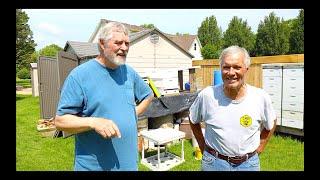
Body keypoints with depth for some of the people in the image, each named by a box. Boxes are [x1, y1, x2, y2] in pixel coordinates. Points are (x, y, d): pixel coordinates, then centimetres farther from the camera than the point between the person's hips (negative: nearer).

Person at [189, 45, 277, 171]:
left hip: (249, 164, 2)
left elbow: (270, 125, 9)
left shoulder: (261, 97, -11)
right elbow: (193, 121, 2)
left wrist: (259, 147, 4)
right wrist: (203, 147, 1)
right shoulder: (206, 95, -15)